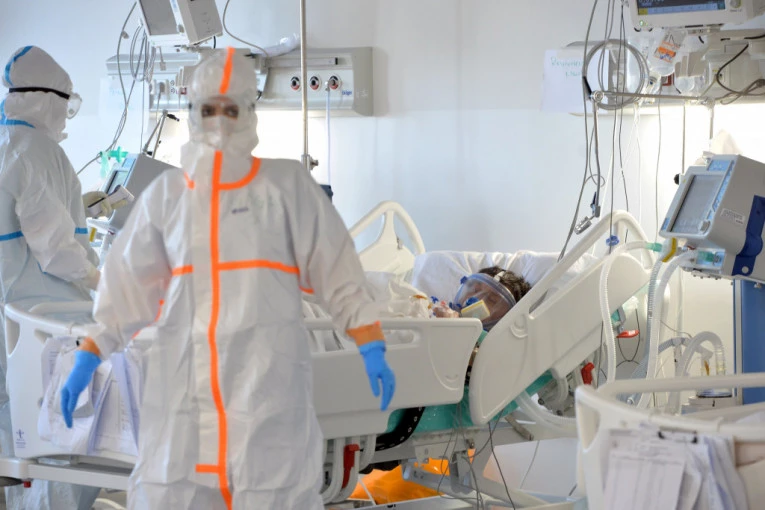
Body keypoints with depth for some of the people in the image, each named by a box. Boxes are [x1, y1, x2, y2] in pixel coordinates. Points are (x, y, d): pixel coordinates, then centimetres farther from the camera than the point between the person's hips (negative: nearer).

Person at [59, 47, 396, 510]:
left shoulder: (288, 185, 0)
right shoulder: (166, 195, 8)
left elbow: (340, 272, -1)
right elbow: (126, 285, 12)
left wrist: (374, 352, -7)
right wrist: (86, 360, 8)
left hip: (267, 373, -3)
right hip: (184, 374, 3)